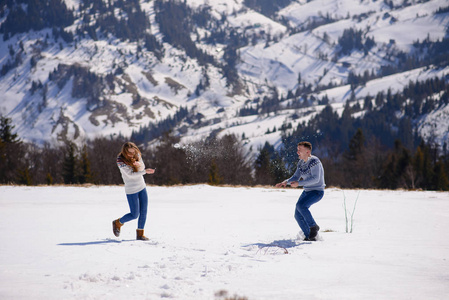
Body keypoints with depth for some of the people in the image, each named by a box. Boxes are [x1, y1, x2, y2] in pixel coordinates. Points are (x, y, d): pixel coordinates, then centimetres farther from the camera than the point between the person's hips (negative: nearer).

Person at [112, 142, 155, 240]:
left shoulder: (137, 155, -1)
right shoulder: (120, 161, -19)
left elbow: (142, 167, -1)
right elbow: (130, 175, -23)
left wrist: (139, 164, -25)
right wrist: (145, 171, -31)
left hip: (142, 187, 6)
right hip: (131, 190, -6)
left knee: (143, 212, 4)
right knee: (134, 215, -3)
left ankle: (140, 234, 16)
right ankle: (117, 223, 24)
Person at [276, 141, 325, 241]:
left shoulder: (314, 161, -19)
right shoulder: (301, 162, 7)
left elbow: (316, 179, -26)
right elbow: (296, 177, 10)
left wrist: (299, 183, -28)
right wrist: (286, 182, -9)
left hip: (317, 191, -8)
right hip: (307, 191, 8)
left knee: (300, 205, -29)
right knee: (298, 215, 1)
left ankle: (314, 226, -11)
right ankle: (309, 236, 13)